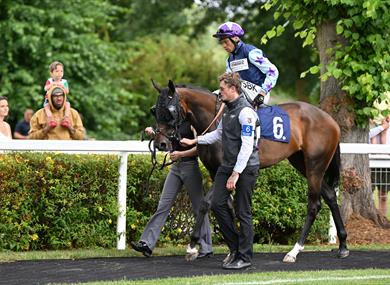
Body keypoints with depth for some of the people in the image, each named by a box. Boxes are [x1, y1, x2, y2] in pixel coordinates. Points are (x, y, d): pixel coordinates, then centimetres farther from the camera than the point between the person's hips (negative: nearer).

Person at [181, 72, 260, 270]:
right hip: (227, 165, 9)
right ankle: (235, 246, 17)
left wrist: (236, 173, -23)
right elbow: (219, 134, 27)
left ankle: (244, 257, 7)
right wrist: (194, 141, 22)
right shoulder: (227, 109, 13)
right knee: (217, 204, 3)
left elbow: (247, 145, -22)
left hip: (245, 168, -9)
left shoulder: (245, 111, -17)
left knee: (243, 212, -2)